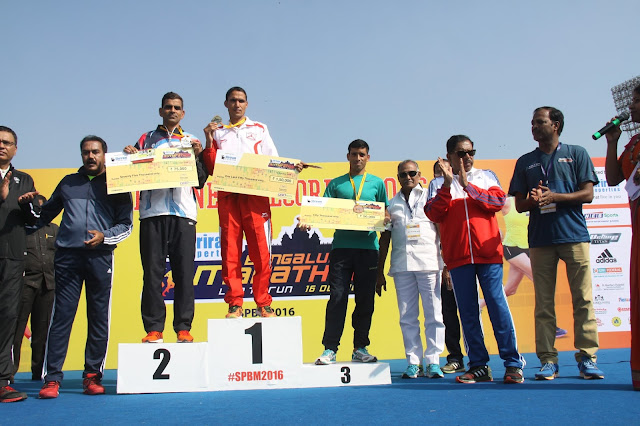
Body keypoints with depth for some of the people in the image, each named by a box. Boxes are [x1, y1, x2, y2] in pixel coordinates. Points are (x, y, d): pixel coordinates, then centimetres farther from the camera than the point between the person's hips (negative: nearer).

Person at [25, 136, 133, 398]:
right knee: (61, 316, -3)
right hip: (67, 255, 2)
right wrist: (32, 204, 9)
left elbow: (126, 224, 7)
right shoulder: (68, 182, 20)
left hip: (100, 256, -1)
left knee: (99, 317, 0)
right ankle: (52, 378, -1)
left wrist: (105, 236, -9)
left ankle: (92, 376, 7)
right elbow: (46, 213, 29)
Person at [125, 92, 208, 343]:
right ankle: (153, 328, 1)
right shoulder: (146, 140, 20)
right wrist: (131, 157, -5)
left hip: (184, 212, 0)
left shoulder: (191, 141, 19)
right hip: (153, 213, 0)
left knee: (184, 272, -3)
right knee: (152, 272, -3)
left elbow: (200, 182, 12)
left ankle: (183, 328, 1)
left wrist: (196, 157, -2)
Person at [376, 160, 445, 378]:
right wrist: (380, 272, 15)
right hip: (401, 264, 2)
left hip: (428, 262, -2)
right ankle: (413, 362, 8)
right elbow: (385, 238, 18)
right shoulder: (392, 204, 17)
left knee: (433, 313, -3)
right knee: (407, 316, 2)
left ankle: (433, 361, 4)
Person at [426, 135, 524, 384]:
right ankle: (479, 366, 9)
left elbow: (498, 202, -3)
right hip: (457, 256, 1)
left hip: (488, 252, -1)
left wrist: (467, 185, -9)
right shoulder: (438, 184, 12)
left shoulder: (486, 176, 14)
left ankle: (513, 363, 0)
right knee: (467, 311, 3)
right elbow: (433, 214, -3)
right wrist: (448, 184, -11)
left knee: (497, 303, -6)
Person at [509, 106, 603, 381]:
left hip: (574, 235, -2)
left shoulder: (576, 154, 11)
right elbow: (519, 204, 13)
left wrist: (553, 197, -11)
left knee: (583, 298, -5)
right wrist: (532, 200, -9)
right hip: (540, 239, 2)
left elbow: (587, 194, 2)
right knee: (544, 303, 0)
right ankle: (548, 360, 4)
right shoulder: (525, 162, 18)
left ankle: (586, 358, 2)